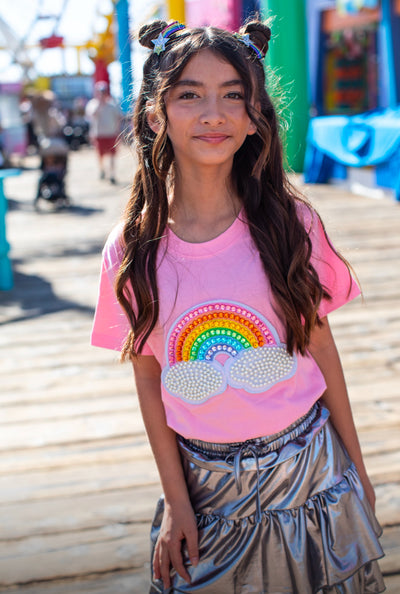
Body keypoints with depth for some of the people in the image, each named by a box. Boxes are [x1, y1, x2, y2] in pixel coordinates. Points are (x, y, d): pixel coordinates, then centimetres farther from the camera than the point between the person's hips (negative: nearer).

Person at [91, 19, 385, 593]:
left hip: (308, 470, 0)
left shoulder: (291, 224, -10)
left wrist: (355, 465, 6)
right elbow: (148, 381, -2)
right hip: (205, 483, 0)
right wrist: (176, 500, 0)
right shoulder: (131, 252, -9)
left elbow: (321, 345, -2)